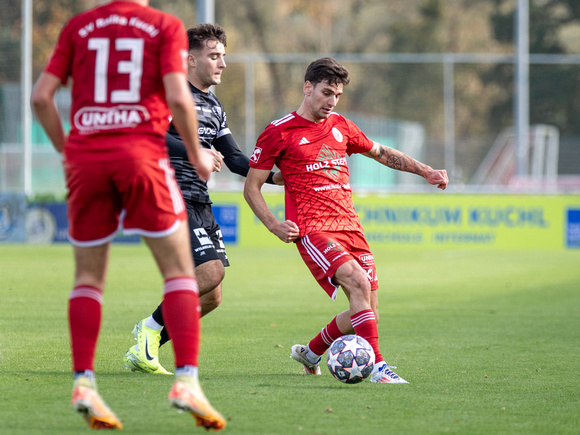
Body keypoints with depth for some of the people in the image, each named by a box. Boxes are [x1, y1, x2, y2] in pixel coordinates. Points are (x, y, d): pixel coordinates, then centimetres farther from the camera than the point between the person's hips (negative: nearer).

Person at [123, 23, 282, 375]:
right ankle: (151, 327, -6)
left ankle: (142, 352, 12)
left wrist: (275, 176, 7)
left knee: (211, 297, 3)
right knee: (211, 271, -24)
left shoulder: (214, 107, 20)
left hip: (200, 207, 9)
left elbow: (235, 159, 21)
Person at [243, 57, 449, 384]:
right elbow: (252, 187, 3)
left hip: (350, 226, 6)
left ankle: (311, 353, 26)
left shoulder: (341, 127, 16)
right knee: (358, 282, -28)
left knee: (367, 314, 2)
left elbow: (381, 153, 30)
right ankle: (377, 367, -29)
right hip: (312, 230, -6)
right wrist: (275, 226, -11)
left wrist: (425, 171, 21)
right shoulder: (279, 132, -1)